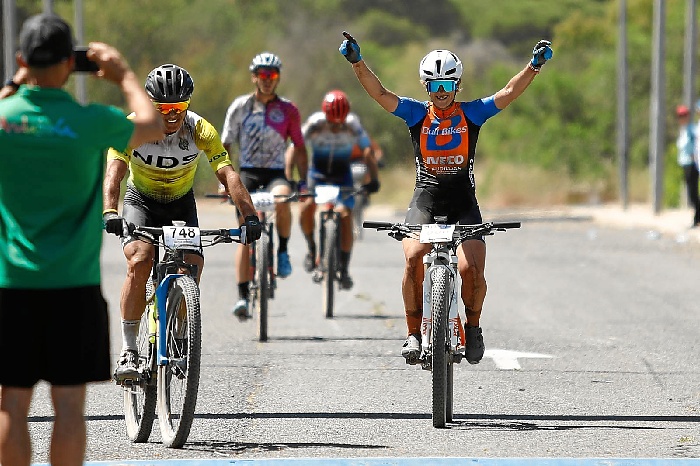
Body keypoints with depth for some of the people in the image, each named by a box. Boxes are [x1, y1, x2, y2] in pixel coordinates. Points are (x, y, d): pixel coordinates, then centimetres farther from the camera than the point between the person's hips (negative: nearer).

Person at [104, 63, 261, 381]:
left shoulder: (200, 130, -23)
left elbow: (228, 174, -31)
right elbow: (114, 172, -36)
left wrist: (250, 217, -46)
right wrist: (110, 213, -55)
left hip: (181, 204, 2)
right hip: (141, 200, -2)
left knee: (192, 269, -17)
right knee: (139, 261, -27)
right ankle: (128, 351, -23)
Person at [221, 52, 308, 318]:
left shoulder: (288, 110, 2)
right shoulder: (240, 107, 1)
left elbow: (299, 148, 7)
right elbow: (225, 146, 4)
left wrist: (303, 181, -4)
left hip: (275, 173, 0)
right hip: (247, 173, 0)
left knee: (282, 199, -36)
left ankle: (283, 251, -13)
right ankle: (242, 296, -9)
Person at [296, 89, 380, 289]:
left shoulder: (353, 125, -22)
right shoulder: (315, 124, -23)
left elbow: (367, 152, -24)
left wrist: (374, 179, -37)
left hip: (342, 175, 0)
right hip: (317, 173, 0)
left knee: (345, 215, -17)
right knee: (307, 205, -26)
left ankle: (344, 270, -6)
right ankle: (311, 249, -2)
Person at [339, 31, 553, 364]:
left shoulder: (472, 113, 4)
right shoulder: (416, 113, 4)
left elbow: (508, 93, -5)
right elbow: (380, 93, -6)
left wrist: (535, 65, -18)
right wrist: (357, 63, -20)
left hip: (463, 202, 0)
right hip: (425, 199, 0)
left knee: (470, 269, -18)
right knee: (413, 259, -24)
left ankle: (473, 325, 11)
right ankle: (414, 332, -10)